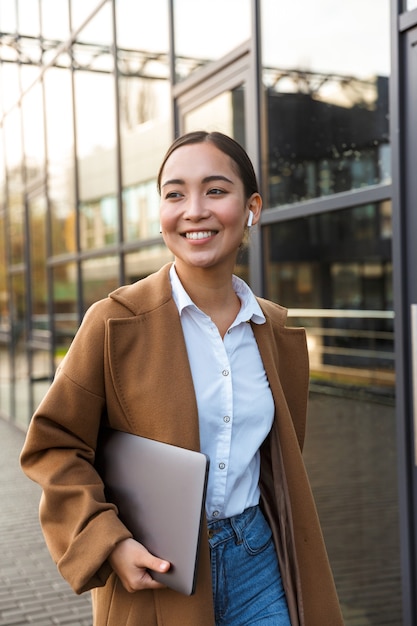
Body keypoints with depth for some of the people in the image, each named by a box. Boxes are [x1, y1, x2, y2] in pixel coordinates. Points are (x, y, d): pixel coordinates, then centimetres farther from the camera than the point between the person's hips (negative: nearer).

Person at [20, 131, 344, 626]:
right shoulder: (115, 322, -12)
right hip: (157, 574, -3)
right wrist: (108, 543, -17)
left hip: (259, 565, 3)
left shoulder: (280, 331, 2)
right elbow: (54, 444, -7)